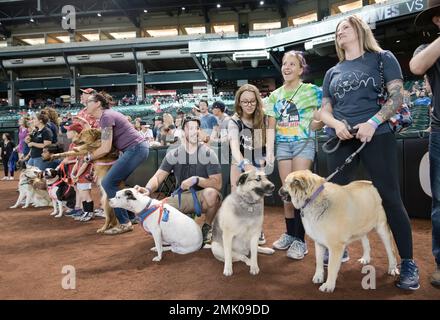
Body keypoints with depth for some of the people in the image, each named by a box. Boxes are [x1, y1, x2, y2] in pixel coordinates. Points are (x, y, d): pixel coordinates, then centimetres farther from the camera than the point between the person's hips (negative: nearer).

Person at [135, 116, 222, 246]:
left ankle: (207, 227, -7)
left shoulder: (208, 154, -9)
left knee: (211, 192, -37)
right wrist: (148, 189, -30)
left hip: (203, 197, -2)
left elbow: (217, 184, -15)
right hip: (181, 197, 3)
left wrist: (196, 180, -30)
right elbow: (158, 177, -8)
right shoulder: (173, 154, -2)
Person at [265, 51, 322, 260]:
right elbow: (271, 127, 9)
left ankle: (300, 240, 1)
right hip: (282, 144, 4)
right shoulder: (275, 95, 10)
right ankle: (289, 233, 20)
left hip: (303, 143, -4)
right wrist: (269, 151, 2)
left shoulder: (312, 91, 0)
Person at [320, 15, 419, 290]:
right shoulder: (332, 73, 17)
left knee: (390, 198, -4)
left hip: (377, 136, -4)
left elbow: (397, 95, -3)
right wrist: (337, 124, -9)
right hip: (341, 140, 4)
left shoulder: (382, 58, 7)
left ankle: (408, 263, 8)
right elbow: (325, 110, 14)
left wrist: (373, 123, -17)